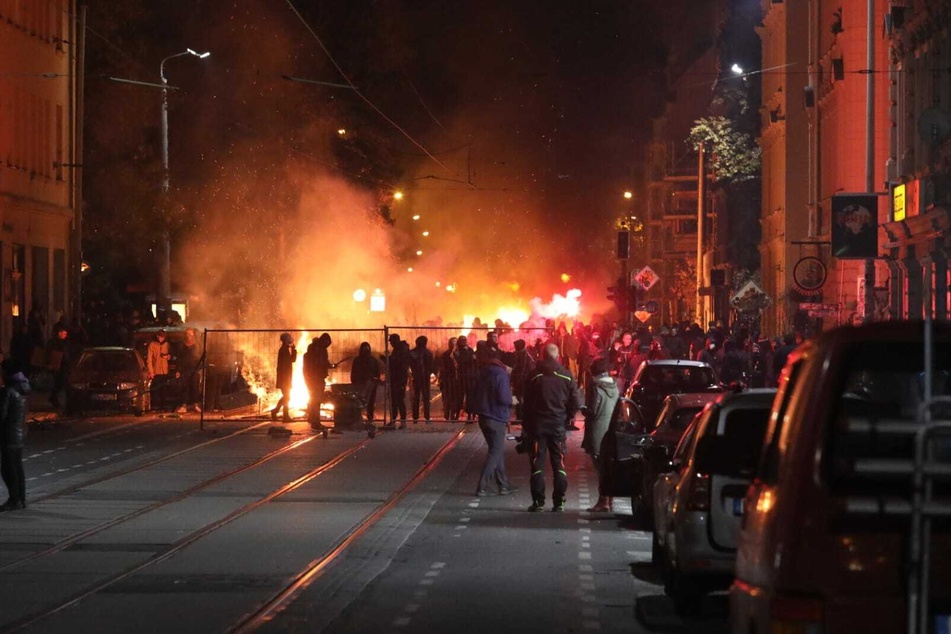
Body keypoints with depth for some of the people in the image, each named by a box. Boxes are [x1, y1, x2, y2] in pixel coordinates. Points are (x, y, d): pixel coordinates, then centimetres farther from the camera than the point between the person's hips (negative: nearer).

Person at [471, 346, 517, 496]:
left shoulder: (481, 374, 6)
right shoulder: (500, 374, -17)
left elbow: (474, 395, 11)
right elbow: (503, 398, -22)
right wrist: (511, 399, -2)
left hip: (483, 417, 7)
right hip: (496, 419, -7)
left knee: (497, 450, 16)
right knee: (496, 452, -1)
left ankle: (503, 484, 20)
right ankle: (483, 487, -7)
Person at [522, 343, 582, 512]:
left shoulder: (534, 376, -4)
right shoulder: (567, 376, -2)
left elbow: (527, 403, -3)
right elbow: (575, 403, -1)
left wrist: (526, 426, 4)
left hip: (537, 424, -1)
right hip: (559, 425, 1)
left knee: (537, 464, 2)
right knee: (559, 464, 7)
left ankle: (538, 501, -2)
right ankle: (558, 502, 2)